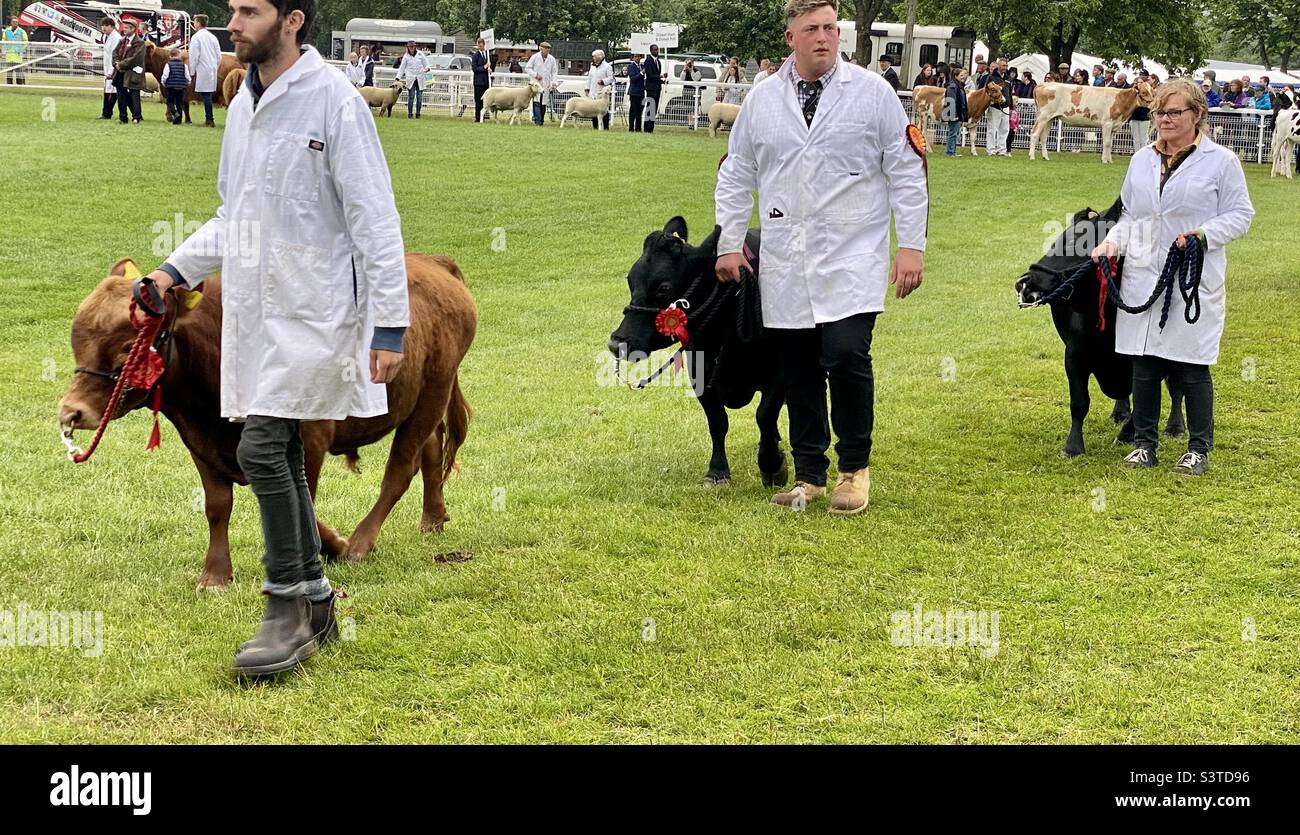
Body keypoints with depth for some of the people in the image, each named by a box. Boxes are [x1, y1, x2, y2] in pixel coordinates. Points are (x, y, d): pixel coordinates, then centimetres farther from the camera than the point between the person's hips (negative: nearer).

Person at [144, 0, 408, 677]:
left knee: (261, 449, -15)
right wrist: (176, 269, 10)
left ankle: (287, 608, -2)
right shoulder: (244, 103, 12)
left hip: (314, 314, -8)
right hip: (254, 312, 8)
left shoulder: (335, 101, -12)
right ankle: (315, 605, 22)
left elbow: (374, 221, -14)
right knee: (280, 457, 11)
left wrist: (389, 325, -17)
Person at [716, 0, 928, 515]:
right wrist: (729, 244, 12)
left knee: (847, 355, -16)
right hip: (785, 263, 3)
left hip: (853, 258, -3)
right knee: (798, 371, 5)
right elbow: (736, 177, 17)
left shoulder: (872, 92, 0)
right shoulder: (762, 101, 8)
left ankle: (855, 468, 3)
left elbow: (907, 172, 1)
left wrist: (911, 245, -3)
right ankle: (809, 474, 18)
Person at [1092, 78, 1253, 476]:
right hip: (1143, 277, 4)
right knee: (1144, 365, 5)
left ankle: (1199, 448, 12)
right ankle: (1144, 443, 16)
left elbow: (1240, 214, -1)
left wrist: (1204, 234, -16)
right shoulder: (1142, 160, 13)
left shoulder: (1221, 161, -1)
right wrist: (1112, 242, 2)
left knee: (1192, 367, 1)